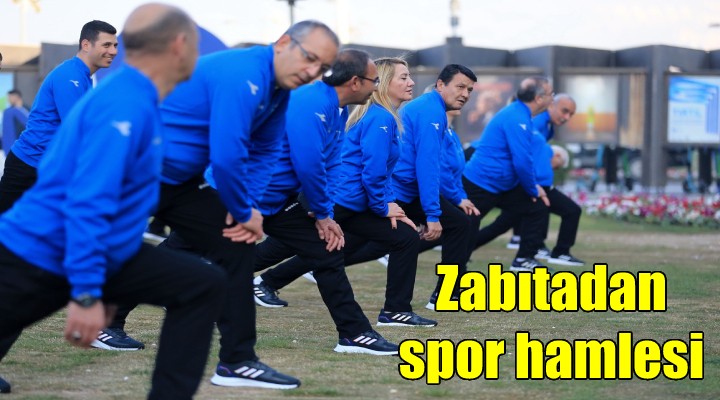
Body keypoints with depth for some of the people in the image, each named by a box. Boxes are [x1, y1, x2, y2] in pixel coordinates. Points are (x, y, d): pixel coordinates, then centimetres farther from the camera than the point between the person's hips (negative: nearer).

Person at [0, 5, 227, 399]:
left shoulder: (135, 100, 9)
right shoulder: (123, 105, -22)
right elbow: (86, 202, -28)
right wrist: (86, 295, -29)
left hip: (99, 254, 9)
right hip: (39, 258, -9)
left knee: (204, 285, 1)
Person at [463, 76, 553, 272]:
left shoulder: (520, 113, 8)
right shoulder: (517, 120, -23)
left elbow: (523, 158, 20)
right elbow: (522, 162, -25)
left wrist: (533, 186, 11)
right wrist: (533, 189, -10)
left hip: (502, 186, 10)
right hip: (480, 187, -10)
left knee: (538, 208, 10)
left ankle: (524, 260, 15)